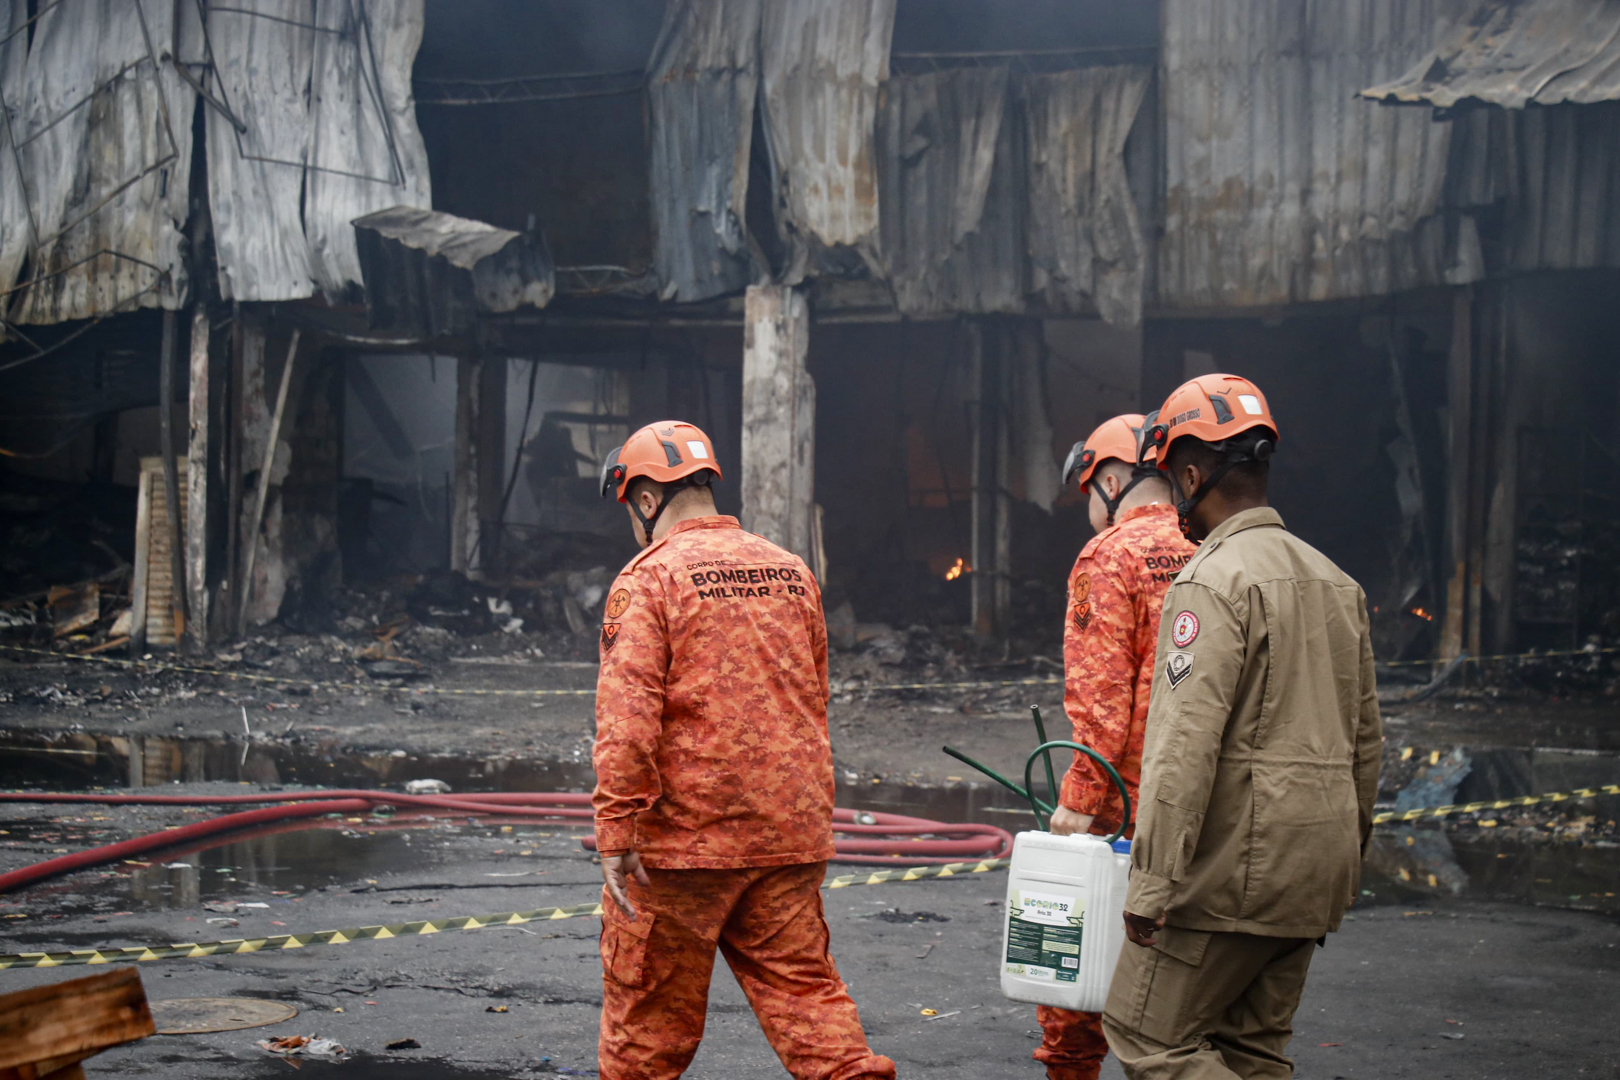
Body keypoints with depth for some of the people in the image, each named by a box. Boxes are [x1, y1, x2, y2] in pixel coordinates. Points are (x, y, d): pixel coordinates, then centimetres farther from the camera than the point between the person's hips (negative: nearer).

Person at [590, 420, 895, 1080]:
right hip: (789, 838, 5)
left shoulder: (647, 580, -9)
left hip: (681, 837, -5)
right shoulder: (792, 572, 10)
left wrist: (617, 834, -16)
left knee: (650, 1007, 6)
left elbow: (627, 721, -17)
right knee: (801, 985, 7)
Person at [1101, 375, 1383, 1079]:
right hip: (1313, 872, 8)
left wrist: (1151, 883, -19)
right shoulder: (1335, 580, 13)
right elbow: (1364, 737, 17)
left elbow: (1187, 743, -20)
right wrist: (1346, 852, 24)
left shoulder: (1214, 581, -14)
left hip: (1235, 863, -8)